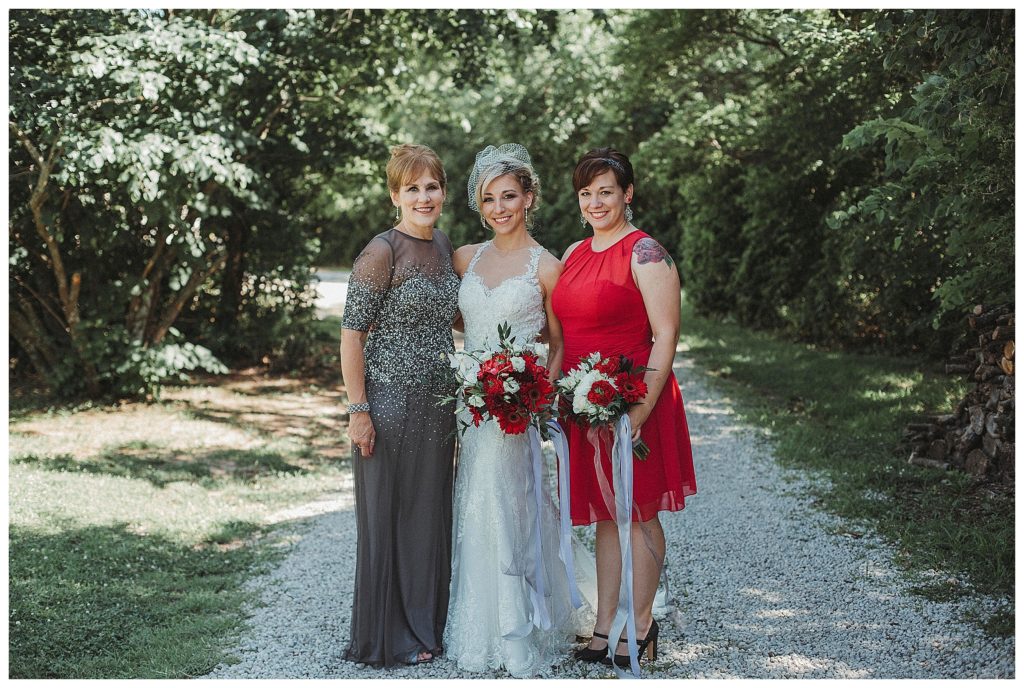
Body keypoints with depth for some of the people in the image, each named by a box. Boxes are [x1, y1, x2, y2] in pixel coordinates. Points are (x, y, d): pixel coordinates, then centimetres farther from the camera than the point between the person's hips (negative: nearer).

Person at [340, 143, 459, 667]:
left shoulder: (443, 245, 9)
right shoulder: (382, 252, -13)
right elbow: (351, 333, -13)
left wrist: (457, 397, 16)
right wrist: (359, 410, -17)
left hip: (437, 406, 7)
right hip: (390, 405, -7)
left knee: (431, 515, 13)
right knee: (387, 516, 4)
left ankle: (425, 625, 27)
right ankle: (386, 639, 16)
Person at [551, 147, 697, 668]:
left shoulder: (644, 253, -10)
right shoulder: (574, 255, 13)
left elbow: (666, 336, -14)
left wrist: (642, 407, -21)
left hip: (631, 403, -7)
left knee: (639, 513, 3)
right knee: (604, 514, 11)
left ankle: (641, 627, 15)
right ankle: (604, 628, 17)